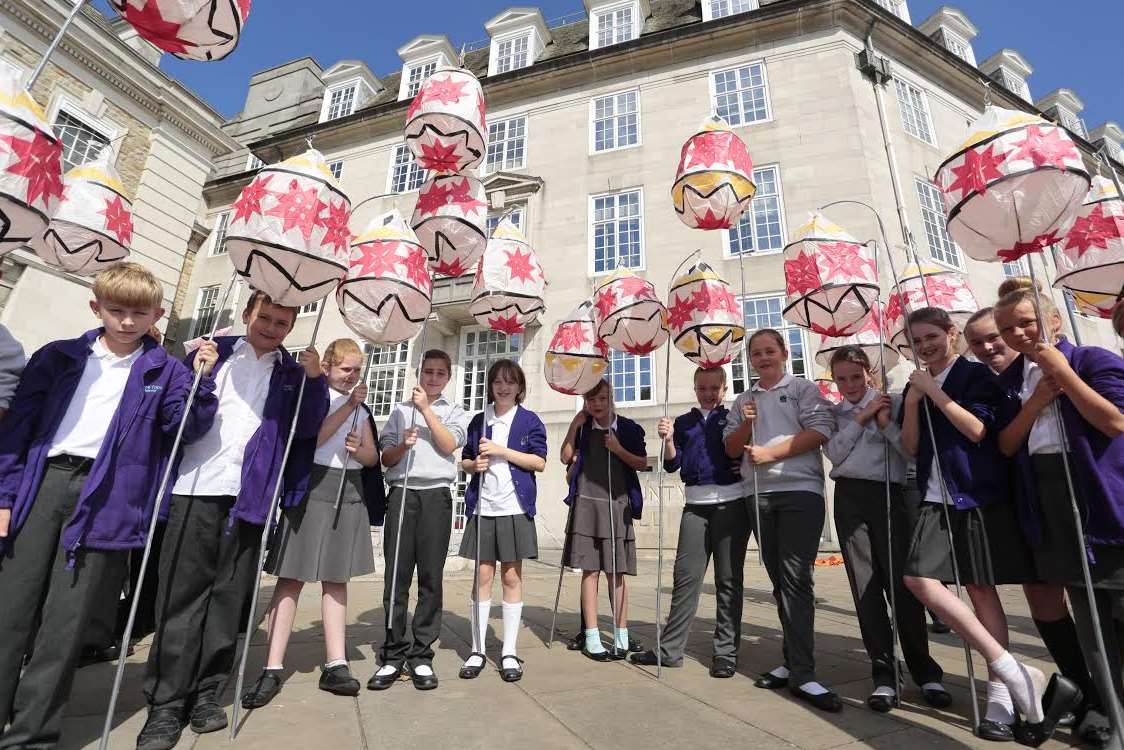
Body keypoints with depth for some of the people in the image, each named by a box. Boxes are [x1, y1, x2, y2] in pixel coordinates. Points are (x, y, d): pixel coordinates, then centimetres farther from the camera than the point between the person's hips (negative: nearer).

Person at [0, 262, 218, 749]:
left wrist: (201, 380, -14)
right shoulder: (58, 356, 11)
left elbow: (188, 430, -1)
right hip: (42, 482, 2)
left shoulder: (164, 372, 6)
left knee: (66, 621, 3)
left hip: (106, 498, -2)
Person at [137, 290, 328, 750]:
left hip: (249, 494, 0)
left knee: (230, 596, 6)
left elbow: (308, 429, 1)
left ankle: (205, 692, 18)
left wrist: (314, 381, -11)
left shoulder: (292, 373, 11)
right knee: (182, 592, 1)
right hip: (197, 487, 0)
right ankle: (166, 702, 12)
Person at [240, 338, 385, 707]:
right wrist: (348, 406, -19)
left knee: (336, 578, 8)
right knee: (292, 578, -2)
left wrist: (359, 450, -7)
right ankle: (272, 670, 7)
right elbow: (313, 437, -16)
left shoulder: (361, 407, 16)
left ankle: (335, 666, 13)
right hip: (312, 486, -5)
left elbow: (373, 458, 15)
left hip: (349, 492, 5)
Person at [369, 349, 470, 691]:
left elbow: (448, 445, -6)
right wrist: (403, 445, -10)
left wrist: (426, 409, -8)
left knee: (430, 577, 1)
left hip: (436, 495, -1)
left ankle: (421, 655, 11)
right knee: (396, 576, 0)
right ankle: (393, 655, 11)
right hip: (402, 493, 1)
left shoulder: (454, 411, 13)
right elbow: (386, 458, 11)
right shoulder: (401, 410, 16)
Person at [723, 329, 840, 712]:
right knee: (780, 580, 9)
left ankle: (802, 673, -5)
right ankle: (794, 661, 20)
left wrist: (770, 453, -12)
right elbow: (732, 449, 15)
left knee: (796, 578, -9)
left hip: (800, 491, -4)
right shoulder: (744, 400, 18)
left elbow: (820, 431, -10)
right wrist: (746, 424, -4)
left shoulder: (803, 389, 5)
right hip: (759, 495, 5)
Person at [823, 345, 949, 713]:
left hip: (888, 494, -2)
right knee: (865, 586, 3)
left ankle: (925, 672, 16)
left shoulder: (893, 403, 6)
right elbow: (834, 452, -2)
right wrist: (861, 417, -5)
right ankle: (884, 676, 12)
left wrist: (885, 422, -11)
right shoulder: (833, 413, 13)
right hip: (849, 498, 2)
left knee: (902, 584, -4)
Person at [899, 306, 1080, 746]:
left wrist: (935, 392, -13)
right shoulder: (915, 386, 13)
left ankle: (1000, 693, 12)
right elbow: (911, 447, 8)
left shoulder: (977, 375, -1)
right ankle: (1013, 671, -3)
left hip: (980, 497, -4)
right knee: (919, 580, -10)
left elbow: (979, 431, -13)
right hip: (937, 501, 4)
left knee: (981, 589, 0)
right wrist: (912, 402, -5)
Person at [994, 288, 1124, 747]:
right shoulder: (1008, 381, 12)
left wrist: (1061, 371, -15)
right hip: (1047, 502, 5)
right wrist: (1035, 403, -7)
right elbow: (1005, 445, 6)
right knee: (1086, 611, 12)